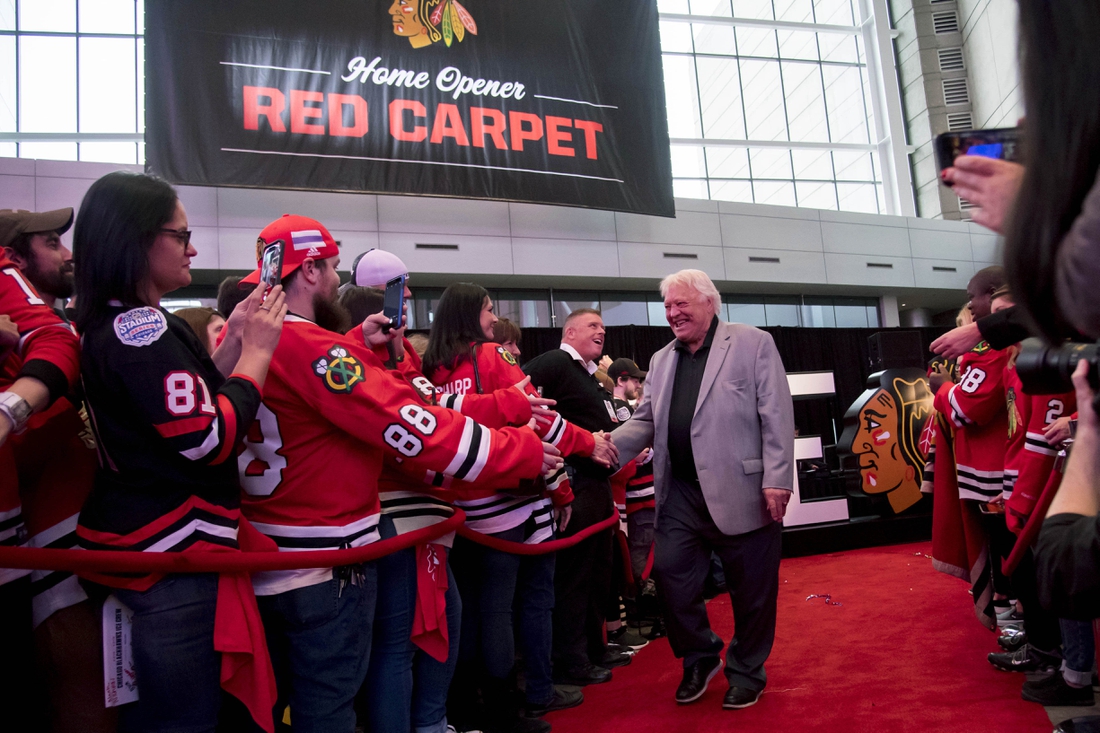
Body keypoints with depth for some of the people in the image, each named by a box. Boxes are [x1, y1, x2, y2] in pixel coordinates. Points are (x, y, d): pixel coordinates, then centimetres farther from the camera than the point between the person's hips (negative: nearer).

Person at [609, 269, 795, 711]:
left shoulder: (753, 344, -3)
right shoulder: (662, 360, 14)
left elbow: (777, 417, -8)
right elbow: (645, 420, 11)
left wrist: (777, 480, -15)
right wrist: (606, 446, -7)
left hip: (742, 491, -5)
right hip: (681, 492, 5)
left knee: (750, 588, 8)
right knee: (669, 572, 5)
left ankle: (746, 673, 29)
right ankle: (699, 657, 29)